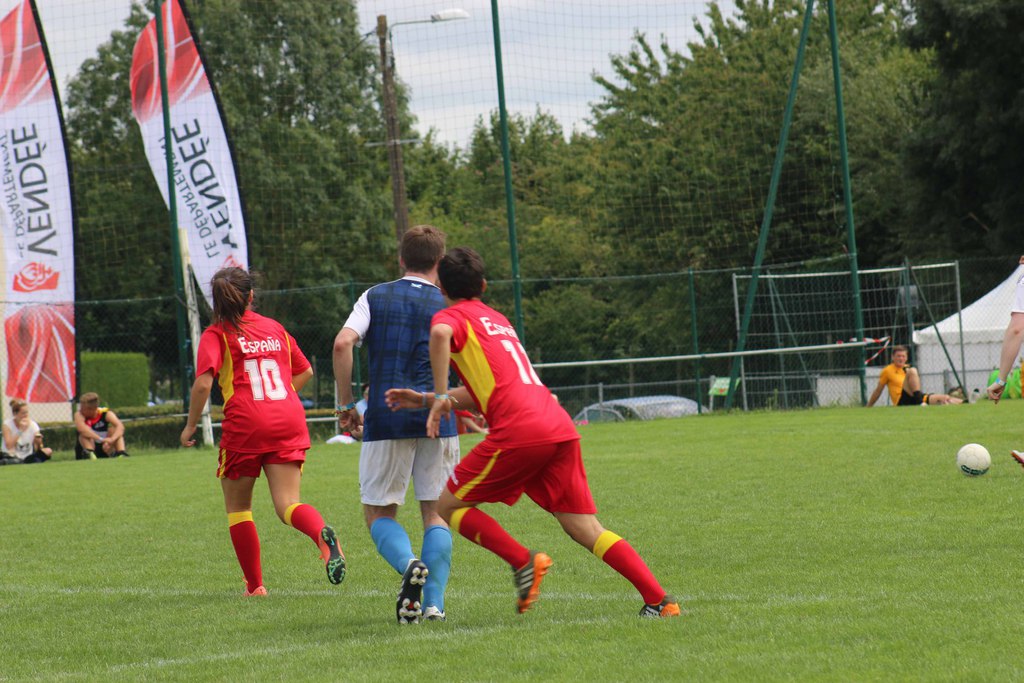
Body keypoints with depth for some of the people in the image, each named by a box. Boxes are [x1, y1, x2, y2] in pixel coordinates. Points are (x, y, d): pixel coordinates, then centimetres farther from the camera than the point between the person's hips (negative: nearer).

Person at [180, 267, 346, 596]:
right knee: (287, 504, -4)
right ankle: (323, 534, -37)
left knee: (237, 507, 14)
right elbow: (304, 371, 24)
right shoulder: (274, 328, 16)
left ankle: (255, 584, 12)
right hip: (289, 423, 3)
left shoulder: (217, 334, 1)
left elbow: (203, 383, -12)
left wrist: (190, 426, -1)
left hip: (245, 424, -3)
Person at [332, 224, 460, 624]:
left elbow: (343, 343, -7)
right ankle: (433, 602, -2)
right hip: (437, 419, 1)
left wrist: (346, 404, -1)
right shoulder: (447, 306, 7)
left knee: (378, 511, 10)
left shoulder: (375, 298, 7)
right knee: (436, 512, 10)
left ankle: (409, 564, -20)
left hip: (386, 421, -1)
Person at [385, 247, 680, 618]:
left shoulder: (451, 317, 9)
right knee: (586, 528, 5)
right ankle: (659, 600, -8)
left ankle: (523, 561, -7)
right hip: (561, 428, 7)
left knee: (448, 504, 9)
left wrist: (440, 397, -13)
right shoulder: (498, 320, 31)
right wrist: (426, 399, 34)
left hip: (518, 432, -7)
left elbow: (440, 335, -18)